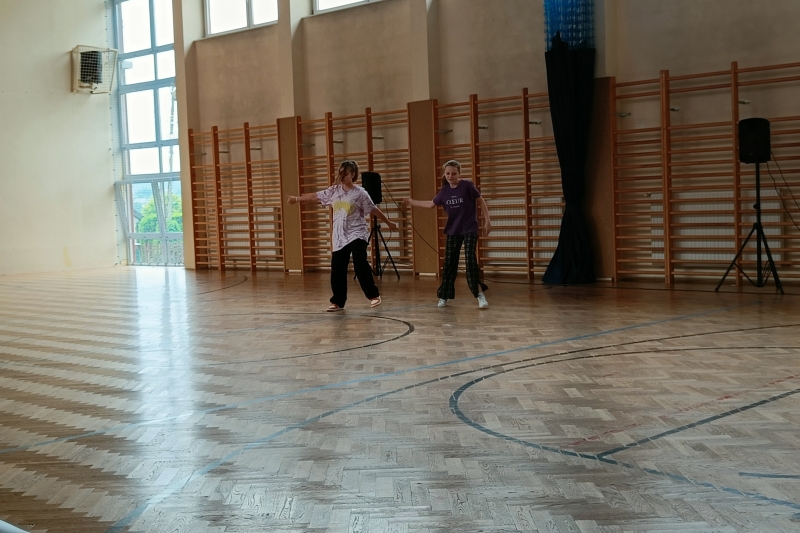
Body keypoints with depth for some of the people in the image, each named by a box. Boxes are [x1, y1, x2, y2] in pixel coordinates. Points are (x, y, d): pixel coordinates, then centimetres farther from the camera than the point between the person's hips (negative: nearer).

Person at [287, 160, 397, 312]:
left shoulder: (360, 193, -6)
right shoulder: (334, 191, 6)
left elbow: (373, 210, 2)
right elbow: (315, 196, 12)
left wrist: (388, 222, 8)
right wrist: (296, 199, 12)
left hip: (357, 234, -4)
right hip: (340, 236, 5)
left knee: (360, 263, -20)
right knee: (337, 269, 3)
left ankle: (373, 295, -7)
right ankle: (337, 302, 15)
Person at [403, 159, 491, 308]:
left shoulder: (467, 185, -11)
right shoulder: (445, 190, 3)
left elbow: (481, 202, -4)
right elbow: (431, 204, 19)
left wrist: (487, 220, -8)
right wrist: (412, 202, 24)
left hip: (469, 229, -4)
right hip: (453, 231, 5)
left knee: (470, 260, -14)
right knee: (449, 263, 5)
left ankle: (479, 294, -8)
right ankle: (444, 297, 12)